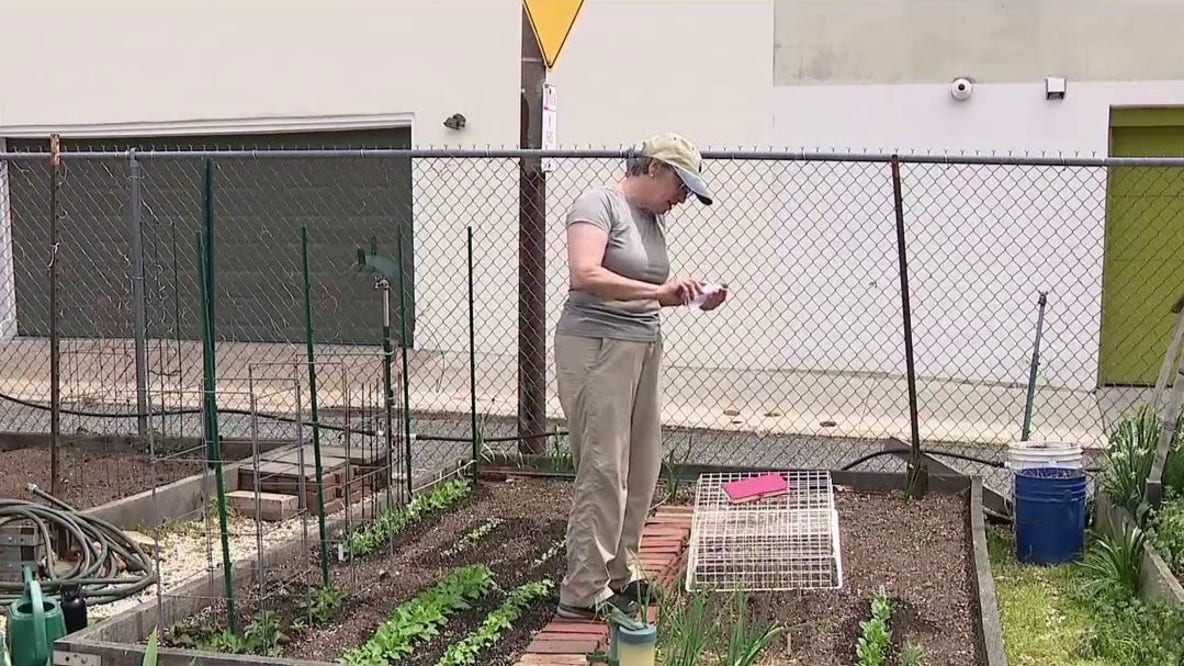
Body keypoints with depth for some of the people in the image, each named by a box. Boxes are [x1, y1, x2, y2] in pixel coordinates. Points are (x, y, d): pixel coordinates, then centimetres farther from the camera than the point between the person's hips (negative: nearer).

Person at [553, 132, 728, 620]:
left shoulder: (654, 217, 16)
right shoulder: (599, 204, -9)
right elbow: (586, 275, -23)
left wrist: (690, 299, 5)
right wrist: (659, 291, -24)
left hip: (644, 348, 9)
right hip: (596, 347, -8)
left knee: (642, 469, 10)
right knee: (604, 469, -7)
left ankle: (621, 571, 25)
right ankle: (583, 592, 1)